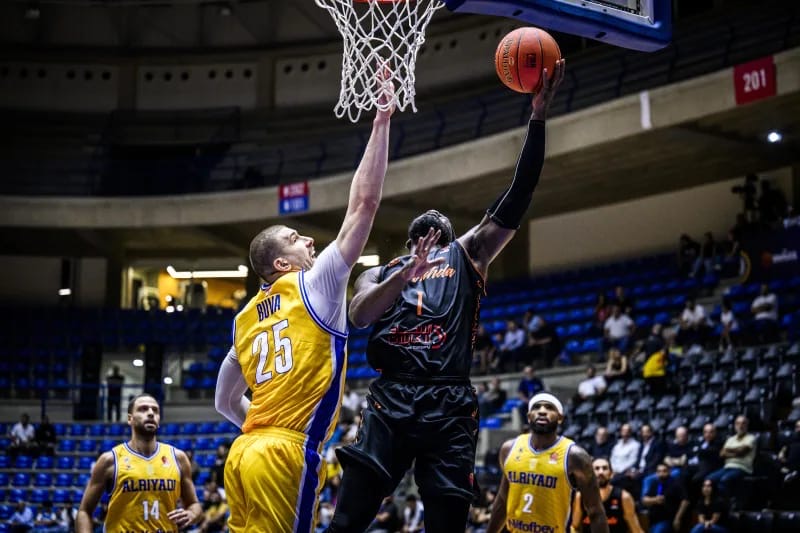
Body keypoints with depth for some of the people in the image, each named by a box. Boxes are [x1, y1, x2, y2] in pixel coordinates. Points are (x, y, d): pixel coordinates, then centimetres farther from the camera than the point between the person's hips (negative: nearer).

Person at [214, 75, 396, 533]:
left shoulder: (246, 317, 20)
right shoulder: (315, 285, 1)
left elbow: (225, 401, 25)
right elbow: (364, 202, -3)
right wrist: (382, 121, 1)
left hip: (245, 450, 8)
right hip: (288, 453, -7)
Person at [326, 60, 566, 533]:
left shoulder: (467, 253, 20)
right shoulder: (382, 273, 24)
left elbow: (518, 197, 8)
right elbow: (358, 315, 1)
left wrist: (538, 117, 0)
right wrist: (409, 273, -14)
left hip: (450, 406, 0)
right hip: (391, 400, 1)